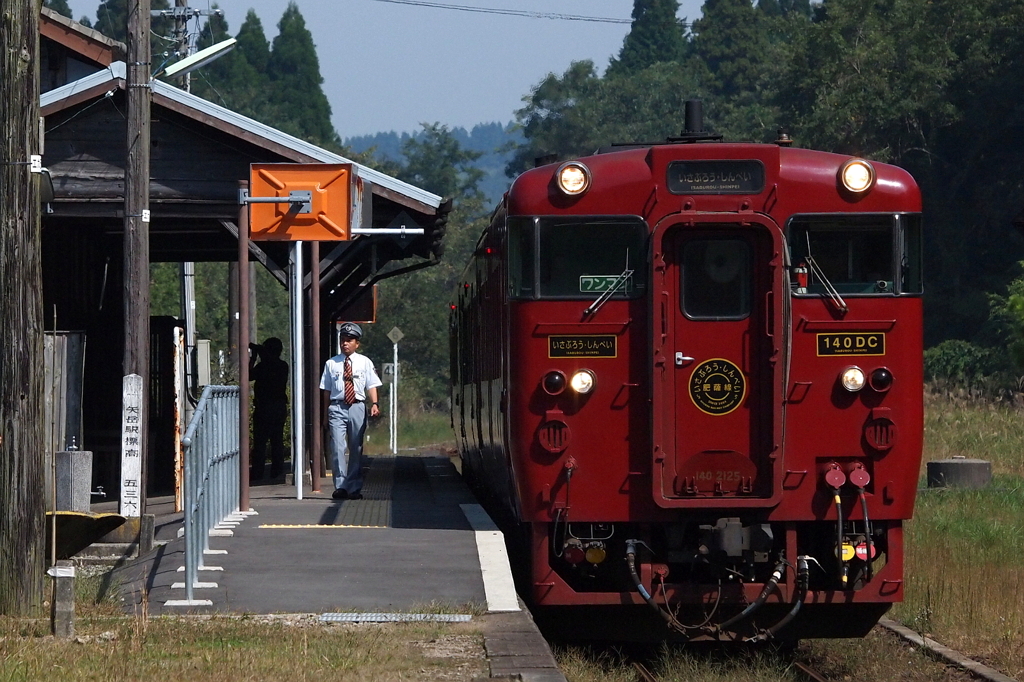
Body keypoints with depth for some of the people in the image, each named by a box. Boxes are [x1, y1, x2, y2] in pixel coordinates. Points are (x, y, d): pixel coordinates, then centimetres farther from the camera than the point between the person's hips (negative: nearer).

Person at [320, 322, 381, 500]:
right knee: (338, 447, -12)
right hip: (337, 407, -1)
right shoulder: (331, 364, 8)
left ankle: (354, 488, 11)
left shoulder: (364, 362, 8)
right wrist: (326, 414, 3)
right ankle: (340, 486, -12)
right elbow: (327, 390, 8)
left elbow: (371, 386, 2)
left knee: (356, 449, 5)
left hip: (357, 407, 1)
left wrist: (374, 404, -15)